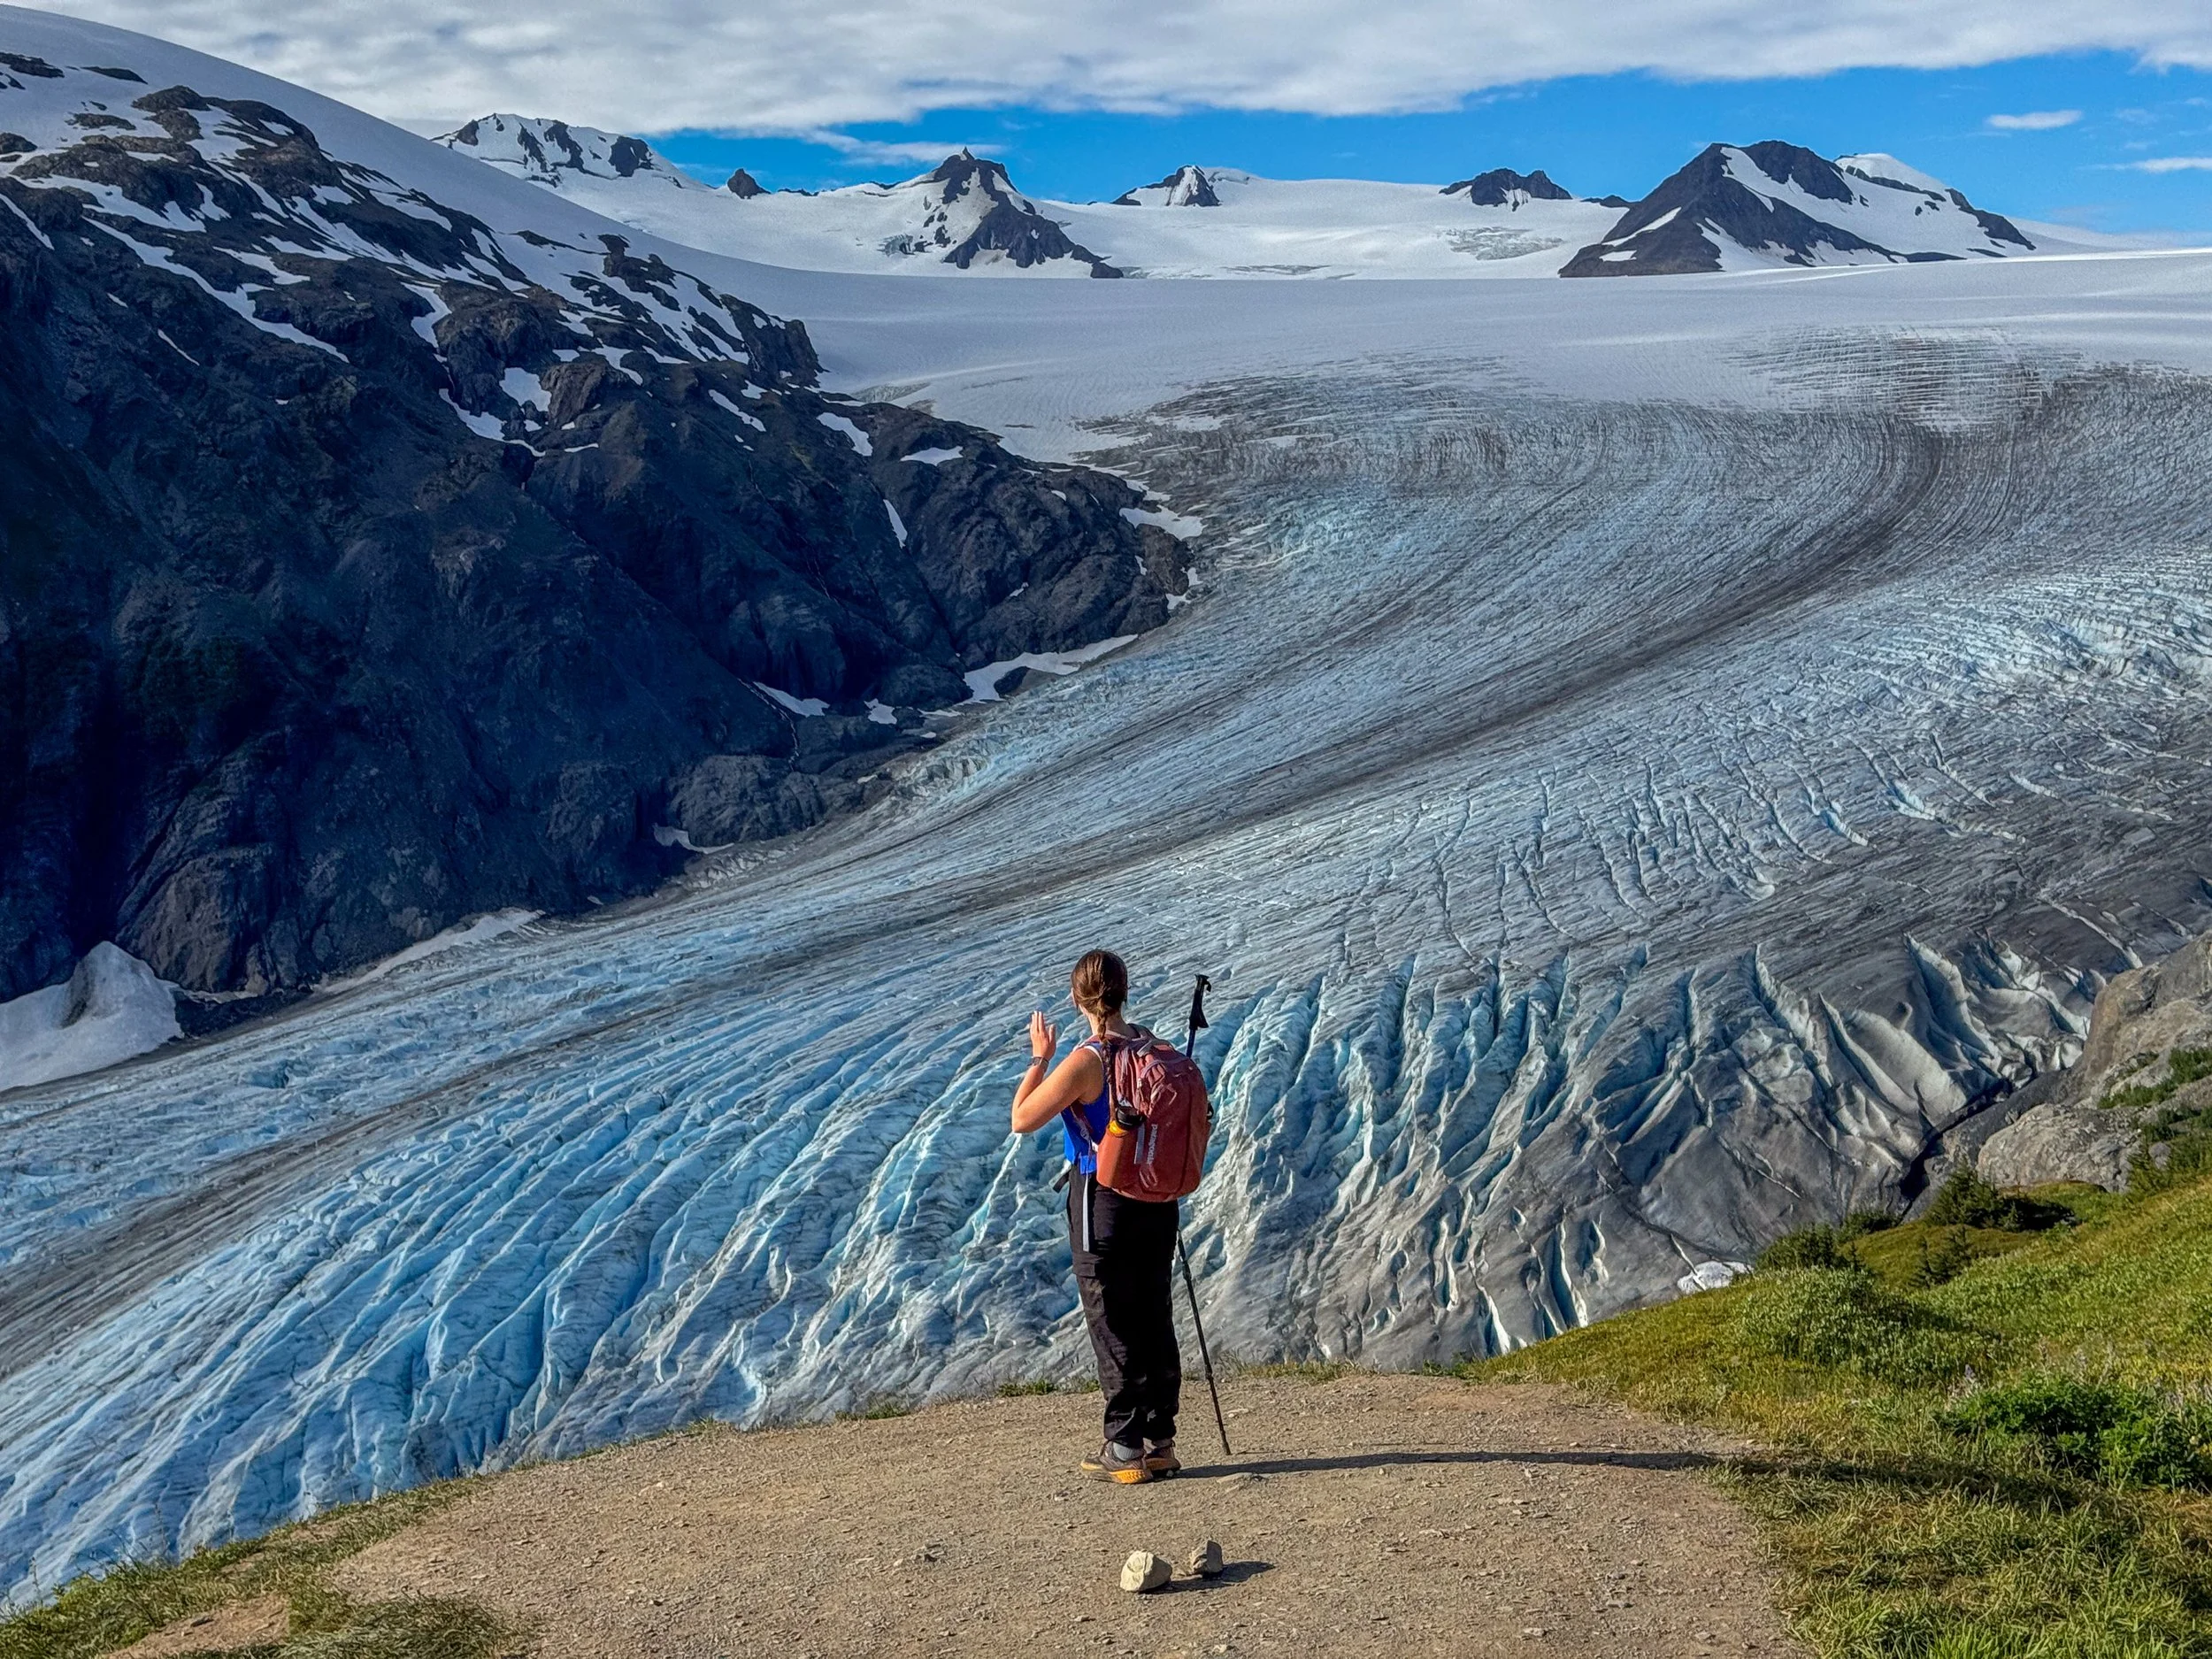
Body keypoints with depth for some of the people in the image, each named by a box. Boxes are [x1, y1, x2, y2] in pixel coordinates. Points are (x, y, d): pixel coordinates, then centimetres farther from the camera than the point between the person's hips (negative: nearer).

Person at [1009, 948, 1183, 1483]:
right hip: (1158, 1199, 6)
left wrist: (1039, 1058, -2)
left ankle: (1125, 1450, 8)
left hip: (1104, 1201, -6)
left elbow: (1022, 1119, -11)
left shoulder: (1084, 1062, -18)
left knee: (1114, 1328, 3)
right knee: (1154, 1320, 13)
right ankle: (1160, 1442, 19)